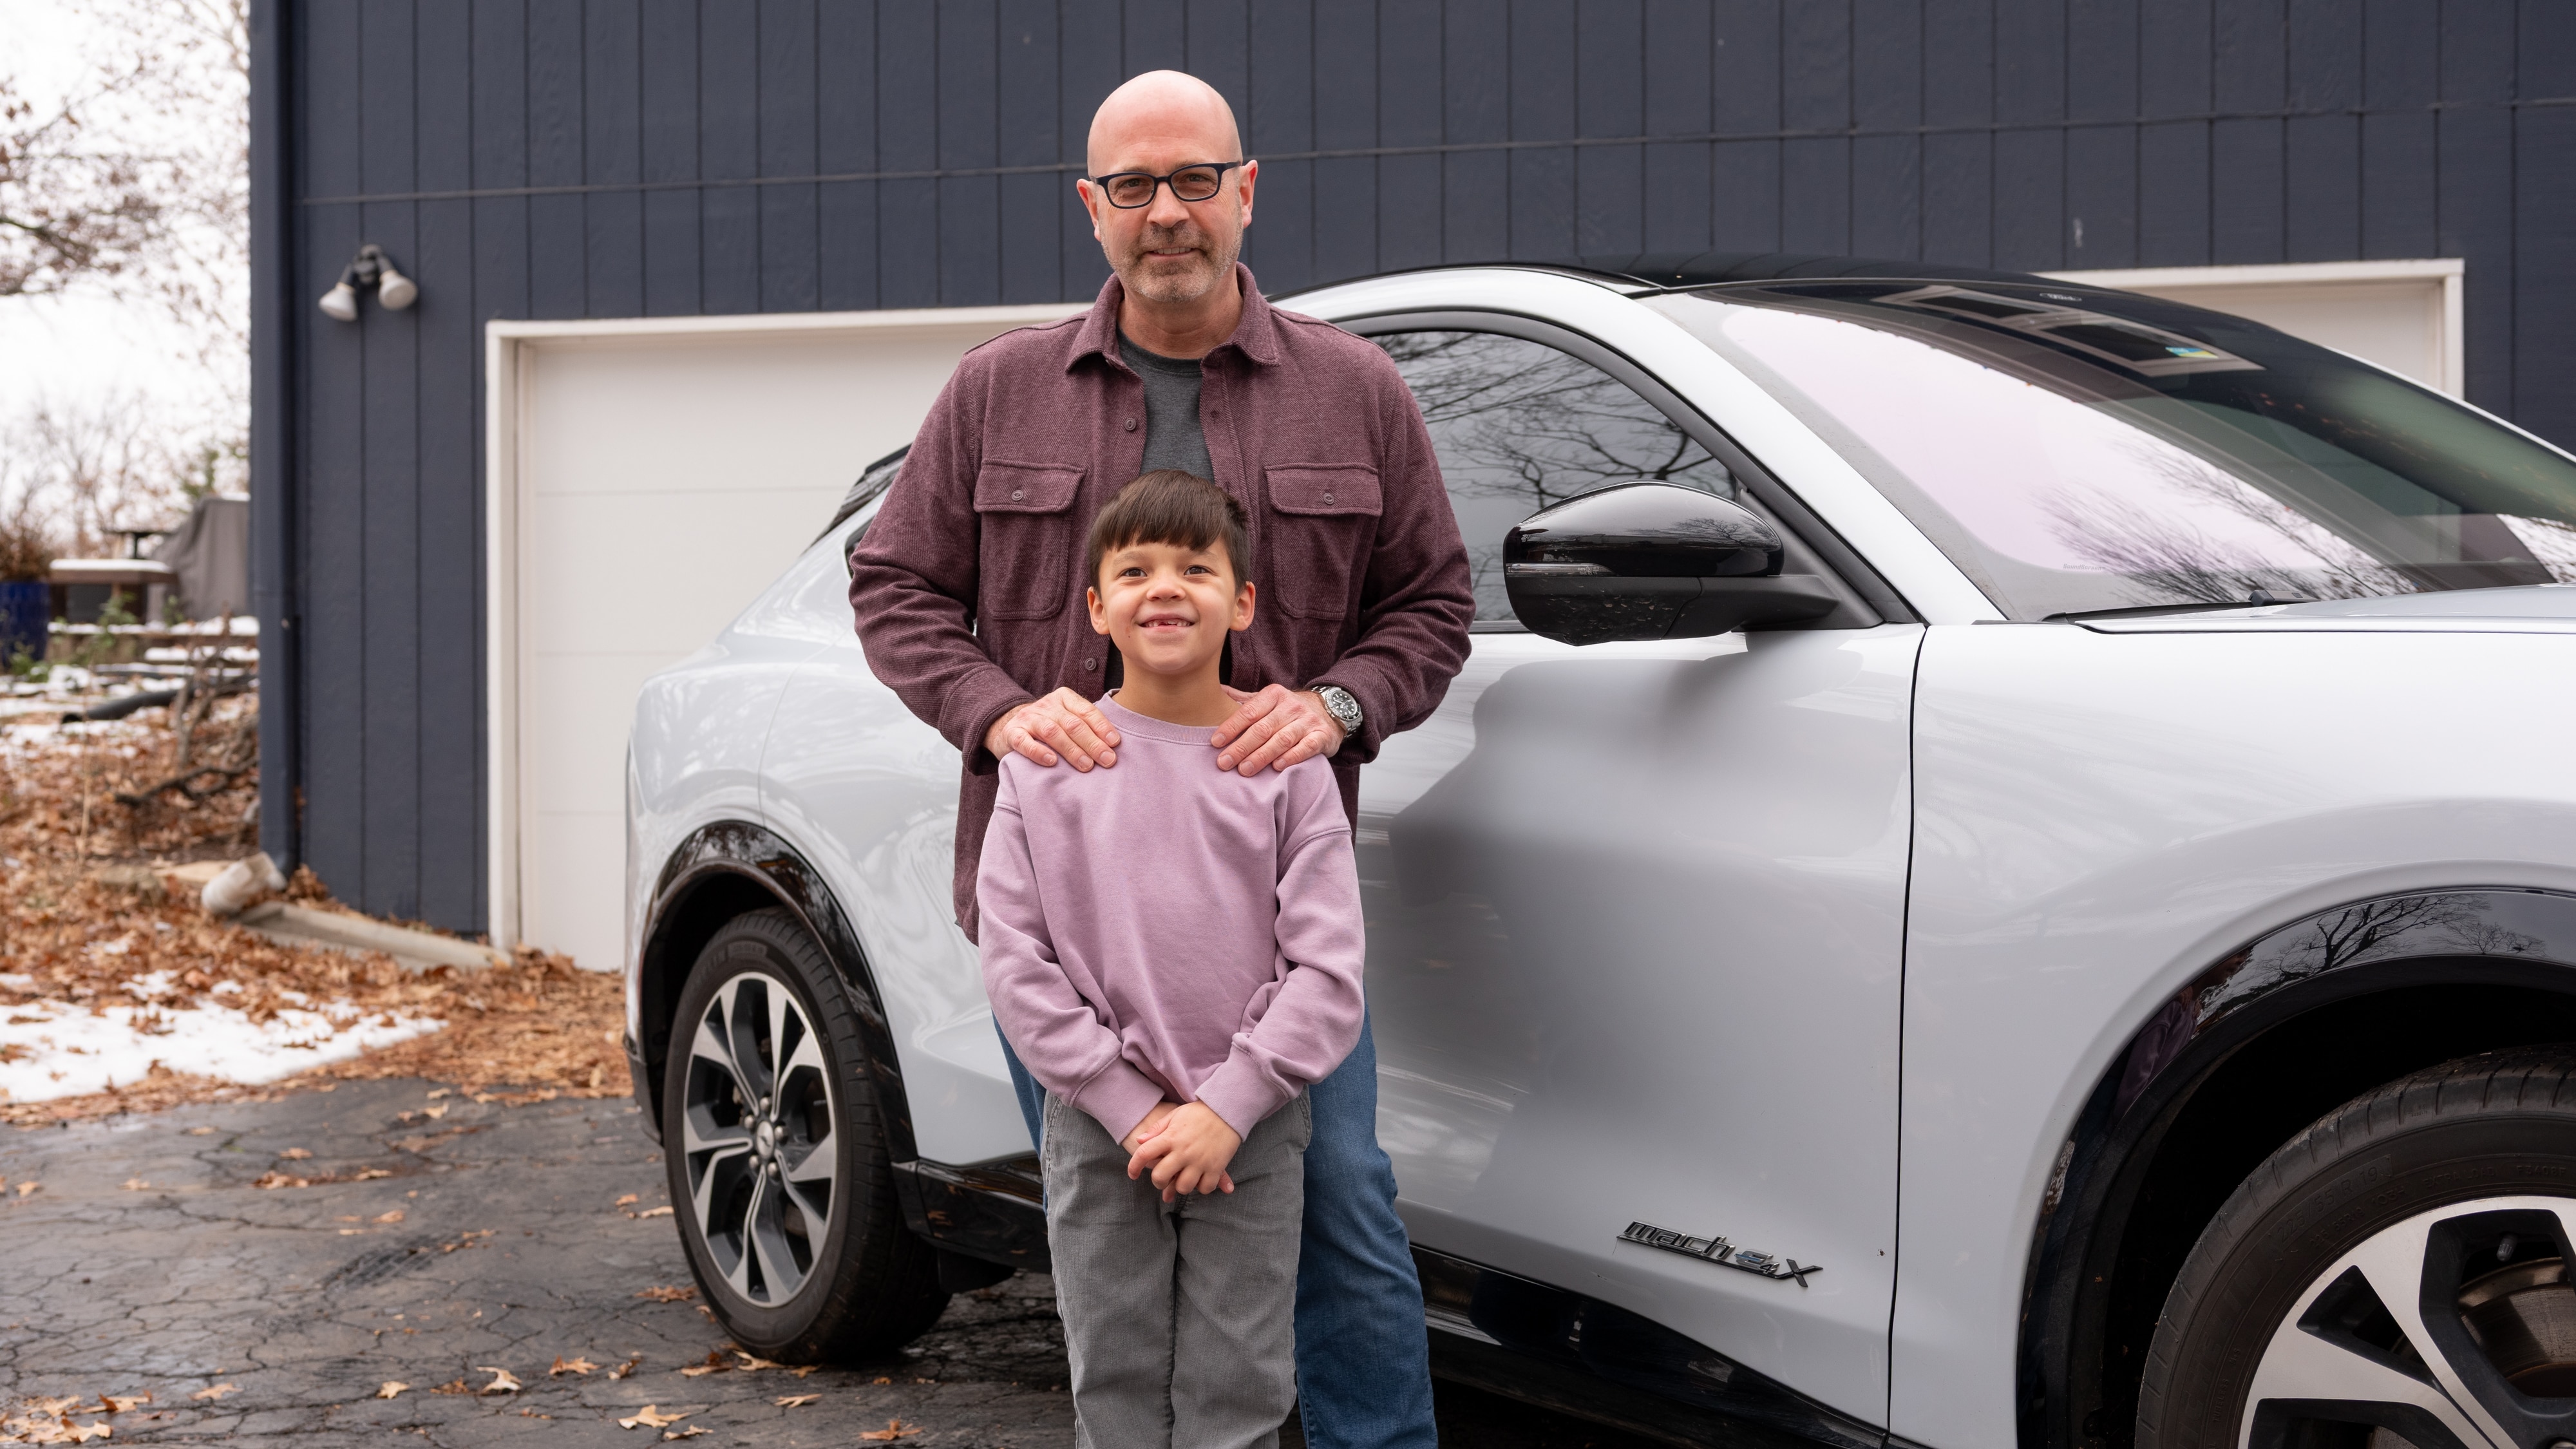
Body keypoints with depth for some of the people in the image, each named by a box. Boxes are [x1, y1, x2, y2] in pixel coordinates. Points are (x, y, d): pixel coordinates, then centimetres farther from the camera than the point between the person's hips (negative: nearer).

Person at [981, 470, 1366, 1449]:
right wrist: (1131, 1110, -10)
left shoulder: (1287, 761, -2)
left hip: (1249, 1134, -1)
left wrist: (1227, 1109, -15)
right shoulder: (1043, 760, 0)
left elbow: (1328, 970, -6)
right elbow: (1016, 963, -3)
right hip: (1097, 1134, 1)